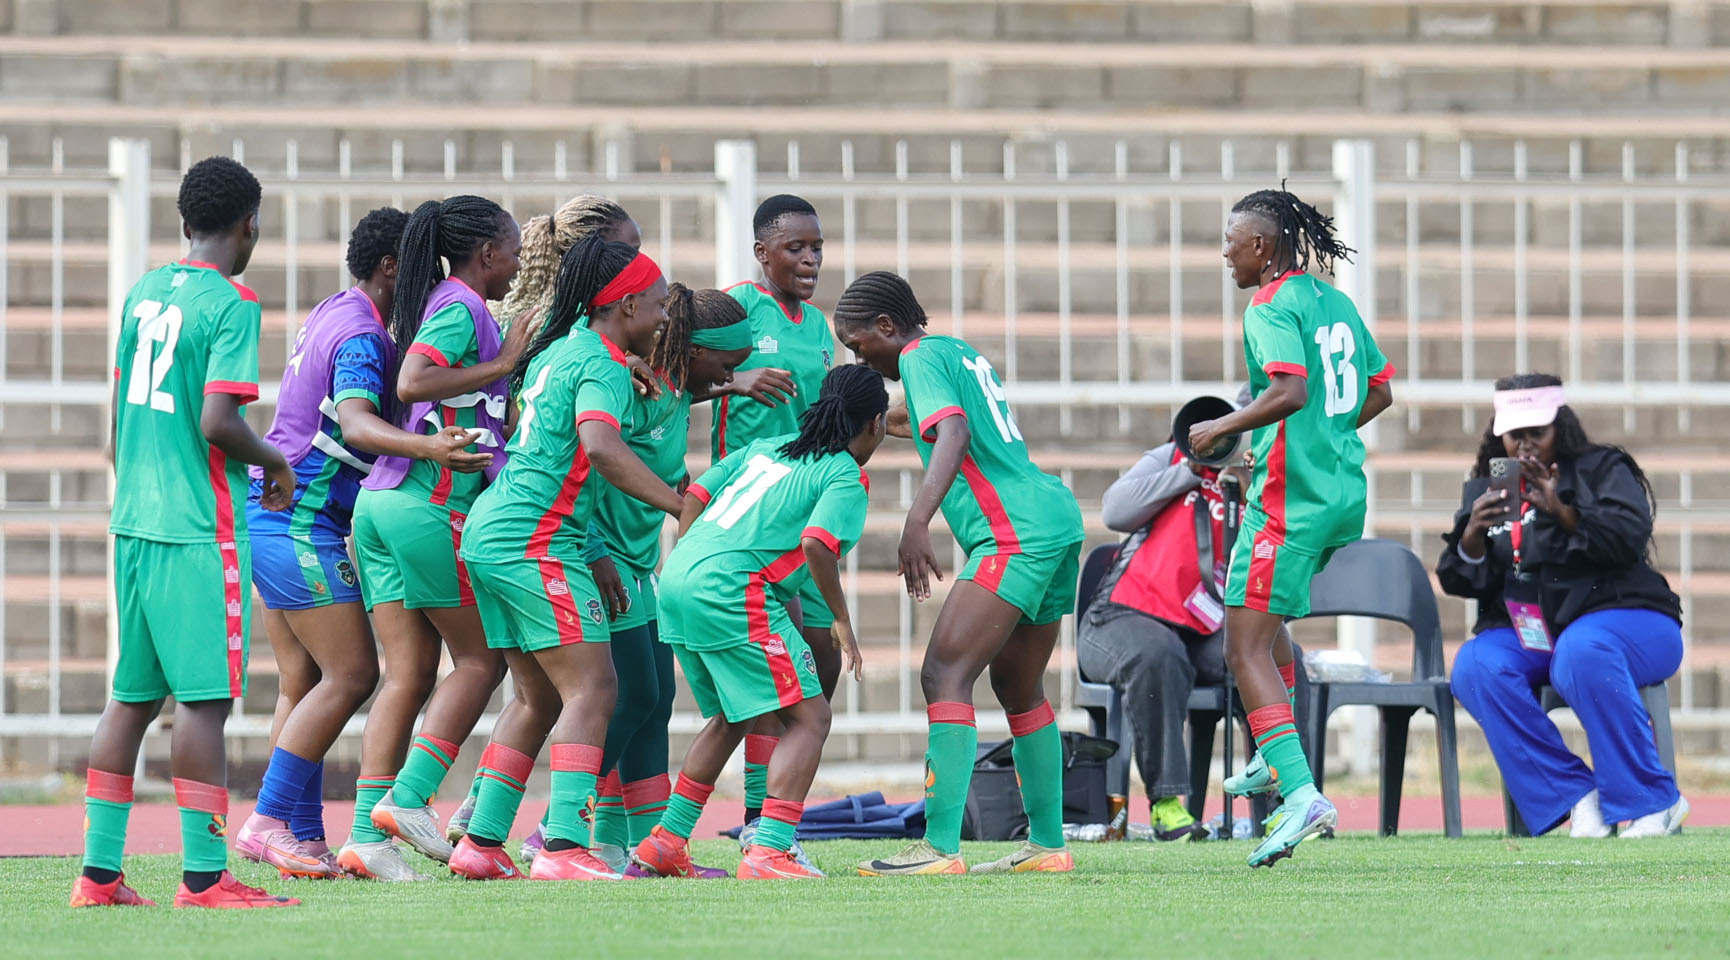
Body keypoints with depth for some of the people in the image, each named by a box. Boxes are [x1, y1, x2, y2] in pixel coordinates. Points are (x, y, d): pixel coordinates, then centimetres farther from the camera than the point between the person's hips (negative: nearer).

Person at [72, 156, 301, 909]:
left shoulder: (142, 294, 13)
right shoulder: (231, 304, -10)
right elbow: (217, 422, -18)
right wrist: (274, 462, -1)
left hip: (134, 521, 8)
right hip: (201, 530, -8)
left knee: (132, 696, 10)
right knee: (204, 697, -6)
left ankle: (99, 871, 10)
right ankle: (203, 876, -8)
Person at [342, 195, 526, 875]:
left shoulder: (427, 305, 20)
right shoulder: (461, 308, -7)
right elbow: (411, 383, -21)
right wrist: (500, 366, -16)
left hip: (380, 505, 8)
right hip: (431, 505, -8)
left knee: (408, 674, 4)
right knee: (481, 659, 1)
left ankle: (367, 834, -4)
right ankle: (409, 798, -8)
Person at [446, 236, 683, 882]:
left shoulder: (556, 350, 18)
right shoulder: (603, 364, -11)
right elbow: (600, 447, -28)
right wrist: (681, 506, -28)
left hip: (490, 532, 10)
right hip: (537, 541, -10)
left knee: (542, 700, 15)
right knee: (592, 687, -12)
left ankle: (480, 842, 14)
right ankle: (563, 846, -23)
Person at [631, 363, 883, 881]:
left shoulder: (765, 447, 23)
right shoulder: (845, 476, 1)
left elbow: (693, 495, 20)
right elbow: (817, 543, -15)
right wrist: (841, 619, -4)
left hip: (678, 579, 8)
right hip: (733, 592, -8)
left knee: (730, 718, 26)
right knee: (808, 718, -5)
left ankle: (666, 842, 27)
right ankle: (768, 852, -18)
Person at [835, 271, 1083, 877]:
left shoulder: (919, 358, -5)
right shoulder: (960, 352, 22)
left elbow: (954, 433, -22)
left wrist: (917, 520, -32)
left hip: (1015, 532, -10)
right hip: (1056, 514, 10)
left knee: (945, 674, -15)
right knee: (1018, 686, 20)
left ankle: (941, 846, -24)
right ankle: (1048, 844, 25)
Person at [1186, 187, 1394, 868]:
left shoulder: (1271, 308, -12)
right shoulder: (1335, 302, 14)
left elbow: (1290, 390, -26)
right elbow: (1379, 391, 19)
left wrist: (1221, 428, -14)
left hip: (1290, 499, -10)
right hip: (1345, 492, 10)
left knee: (1246, 647, -10)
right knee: (1259, 609, 32)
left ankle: (1301, 795, -24)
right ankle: (1275, 760, 36)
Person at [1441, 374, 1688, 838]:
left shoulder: (1602, 469, 3)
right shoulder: (1483, 490, 15)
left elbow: (1630, 537, -14)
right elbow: (1458, 581, 8)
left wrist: (1563, 513, -26)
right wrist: (1472, 536, -13)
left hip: (1623, 618, -4)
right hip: (1525, 636, 4)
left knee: (1583, 652, -39)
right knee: (1476, 666, -28)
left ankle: (1653, 803, -28)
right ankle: (1575, 797, -27)